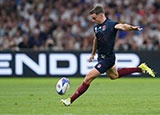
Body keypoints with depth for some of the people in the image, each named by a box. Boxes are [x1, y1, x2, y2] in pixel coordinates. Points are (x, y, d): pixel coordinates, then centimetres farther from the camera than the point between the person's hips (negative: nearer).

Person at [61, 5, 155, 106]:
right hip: (101, 57, 10)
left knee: (88, 78, -10)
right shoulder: (96, 27, 6)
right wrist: (93, 53, 34)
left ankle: (71, 100, -3)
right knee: (114, 75, 29)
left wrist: (132, 28, -59)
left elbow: (122, 26, -38)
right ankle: (140, 68, 38)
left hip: (107, 59, -10)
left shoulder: (110, 24, -20)